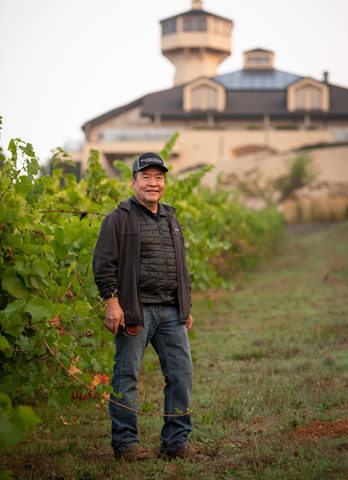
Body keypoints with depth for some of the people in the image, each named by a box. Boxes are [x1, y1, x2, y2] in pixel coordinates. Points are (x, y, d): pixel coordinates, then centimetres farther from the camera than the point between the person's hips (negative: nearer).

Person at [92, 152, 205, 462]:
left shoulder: (171, 219, 20)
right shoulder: (119, 219, -1)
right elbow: (104, 263, -7)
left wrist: (186, 307, 21)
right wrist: (112, 301, -14)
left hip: (171, 312, 6)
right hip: (135, 311, -6)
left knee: (181, 372, 3)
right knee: (127, 376, -1)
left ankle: (176, 441, 12)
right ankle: (125, 442, 8)